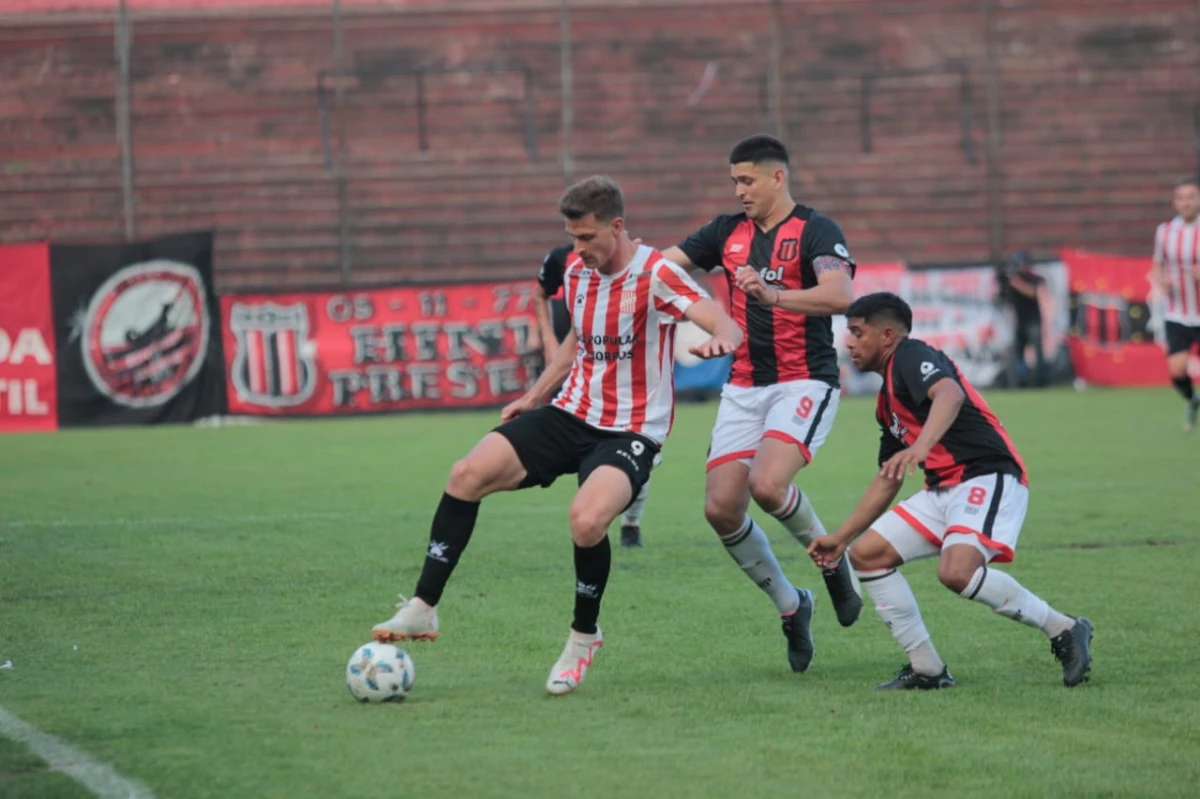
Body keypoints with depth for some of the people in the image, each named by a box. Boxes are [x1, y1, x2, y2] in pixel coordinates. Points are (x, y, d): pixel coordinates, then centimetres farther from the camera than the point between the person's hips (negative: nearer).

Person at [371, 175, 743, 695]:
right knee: (468, 474, -12)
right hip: (572, 413, 6)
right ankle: (422, 609, -6)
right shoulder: (578, 272, 5)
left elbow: (728, 327, -28)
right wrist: (535, 395, 21)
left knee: (587, 520, -33)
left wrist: (719, 340, -51)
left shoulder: (656, 275, -15)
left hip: (629, 432, -6)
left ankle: (584, 636, -5)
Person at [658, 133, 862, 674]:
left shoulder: (815, 232, -8)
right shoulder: (728, 232, 11)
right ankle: (790, 607, 15)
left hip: (804, 381, -6)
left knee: (768, 485, -27)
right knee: (721, 508, -4)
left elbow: (839, 296, -25)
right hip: (744, 386, 6)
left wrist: (773, 295, -39)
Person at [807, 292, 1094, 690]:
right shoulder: (887, 399, 22)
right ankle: (926, 668, 4)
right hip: (943, 489, 10)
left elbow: (950, 394, -30)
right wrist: (841, 537, 27)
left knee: (956, 571, -31)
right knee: (867, 553, 2)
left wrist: (921, 446, -47)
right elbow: (887, 480, 29)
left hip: (989, 477, -10)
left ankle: (1064, 630, -13)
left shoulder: (911, 356, -7)